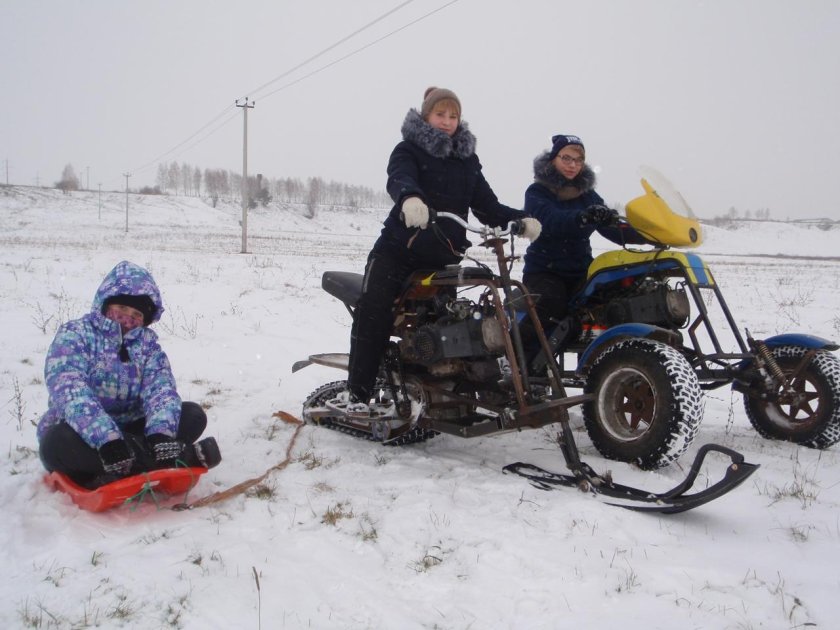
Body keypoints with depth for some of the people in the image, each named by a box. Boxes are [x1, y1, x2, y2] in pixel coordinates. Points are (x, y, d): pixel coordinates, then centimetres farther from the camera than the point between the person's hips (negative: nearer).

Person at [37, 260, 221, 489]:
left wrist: (161, 434, -34)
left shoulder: (147, 342, 5)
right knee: (57, 442, -37)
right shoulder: (75, 334, -7)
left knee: (193, 415, -14)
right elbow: (70, 391, -25)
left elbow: (161, 388, -12)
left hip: (128, 432, 4)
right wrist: (107, 439, -40)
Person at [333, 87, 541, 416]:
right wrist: (409, 198, -44)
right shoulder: (408, 150, 4)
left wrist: (519, 219, -10)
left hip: (443, 256, 4)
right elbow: (399, 179, -20)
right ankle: (357, 392, -12)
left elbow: (486, 204, 9)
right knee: (373, 313, -16)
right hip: (399, 249, -4)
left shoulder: (467, 159, 18)